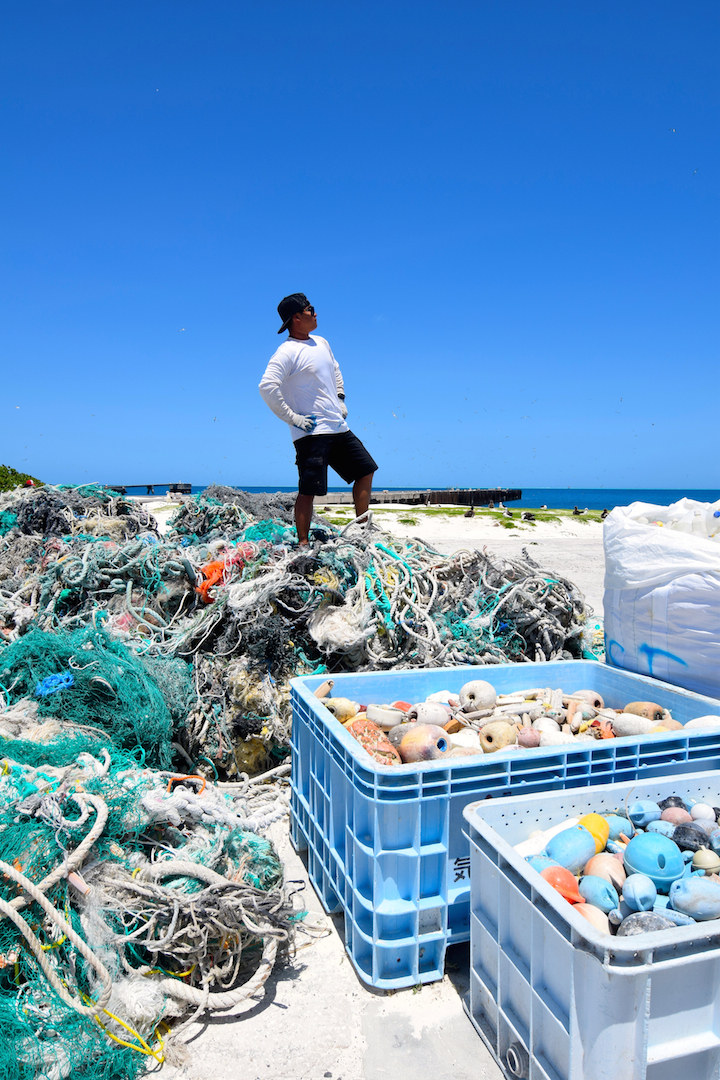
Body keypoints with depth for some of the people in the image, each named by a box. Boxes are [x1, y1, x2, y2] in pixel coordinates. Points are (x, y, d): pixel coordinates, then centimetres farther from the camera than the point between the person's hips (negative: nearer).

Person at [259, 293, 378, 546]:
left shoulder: (321, 343, 15)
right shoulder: (288, 351, -11)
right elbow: (267, 387, -22)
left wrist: (340, 399, 22)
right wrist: (292, 418, -19)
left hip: (338, 428, 9)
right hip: (311, 432, -9)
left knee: (366, 470, 13)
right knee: (308, 490, -8)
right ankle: (303, 544, 1)